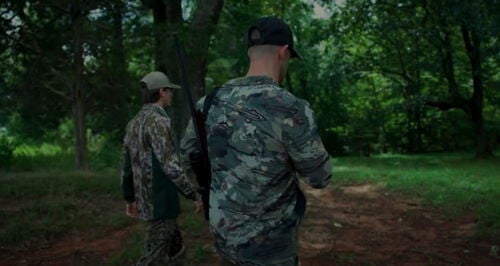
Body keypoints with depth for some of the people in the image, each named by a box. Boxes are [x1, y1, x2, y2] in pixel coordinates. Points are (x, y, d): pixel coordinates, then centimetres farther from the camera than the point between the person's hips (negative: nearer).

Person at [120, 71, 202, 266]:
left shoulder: (134, 123, 11)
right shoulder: (158, 121, -18)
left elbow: (126, 166, 14)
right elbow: (170, 165, -24)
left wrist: (130, 198, 22)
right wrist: (194, 195, -15)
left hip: (147, 201, 10)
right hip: (161, 203, -10)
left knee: (175, 248, 21)